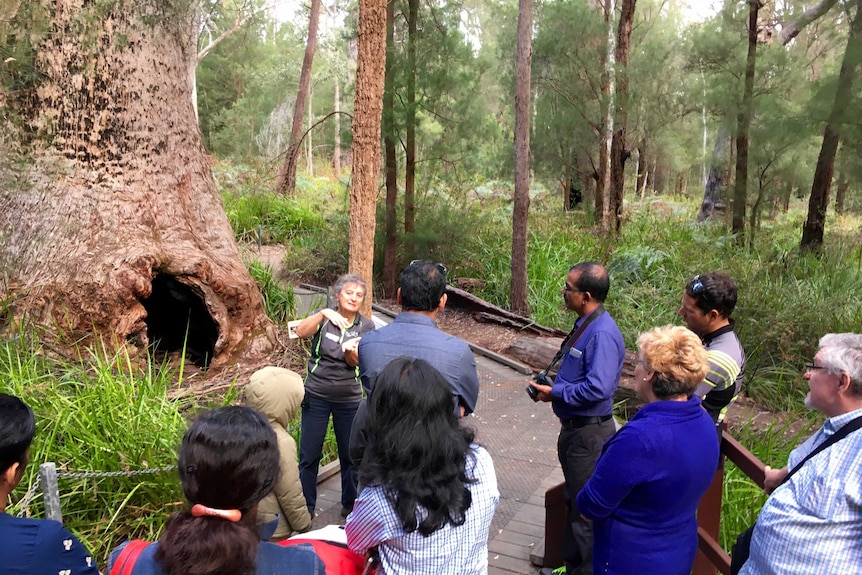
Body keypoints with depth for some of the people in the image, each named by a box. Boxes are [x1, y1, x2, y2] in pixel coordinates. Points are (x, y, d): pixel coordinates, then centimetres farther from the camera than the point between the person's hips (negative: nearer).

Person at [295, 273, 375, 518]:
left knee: (350, 455, 10)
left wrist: (350, 350, -32)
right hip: (316, 396, -1)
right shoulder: (323, 317, -4)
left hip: (349, 399, 1)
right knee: (309, 455, 5)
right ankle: (306, 506, 22)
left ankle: (350, 503, 30)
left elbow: (356, 361, -11)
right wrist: (323, 313, -40)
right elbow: (301, 331, -24)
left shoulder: (366, 326, -2)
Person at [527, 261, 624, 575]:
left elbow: (597, 388, -31)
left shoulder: (602, 334, -25)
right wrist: (553, 384, 2)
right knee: (574, 502, 24)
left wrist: (554, 393, -19)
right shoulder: (585, 324, 6)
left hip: (589, 434, -10)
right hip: (573, 428, 10)